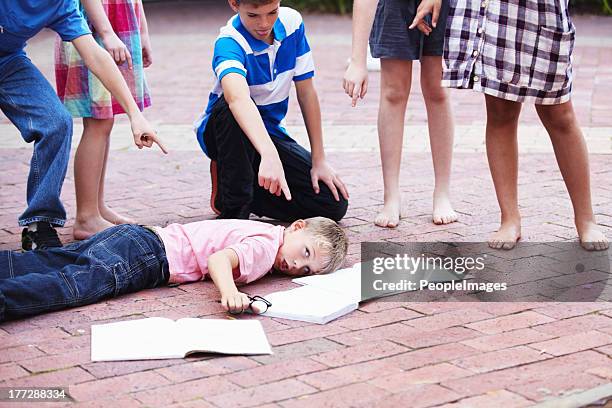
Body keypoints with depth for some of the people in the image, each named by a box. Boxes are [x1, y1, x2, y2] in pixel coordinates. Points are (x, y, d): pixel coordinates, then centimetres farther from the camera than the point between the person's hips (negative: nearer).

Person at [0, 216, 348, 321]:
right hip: (146, 256, -9)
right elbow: (219, 260, -23)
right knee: (82, 282, -30)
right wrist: (229, 293, -41)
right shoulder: (266, 246, -9)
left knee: (43, 264, 0)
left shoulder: (264, 241, 19)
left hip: (141, 237, 9)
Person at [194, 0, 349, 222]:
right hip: (219, 133, -5)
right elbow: (238, 98, -49)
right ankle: (233, 207, -22)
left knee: (335, 204, -11)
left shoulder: (291, 22, -10)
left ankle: (249, 190, 11)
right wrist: (269, 154, -66)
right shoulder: (229, 43, -28)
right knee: (231, 109, -41)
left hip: (270, 132, 5)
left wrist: (319, 161, -6)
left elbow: (306, 92, -4)